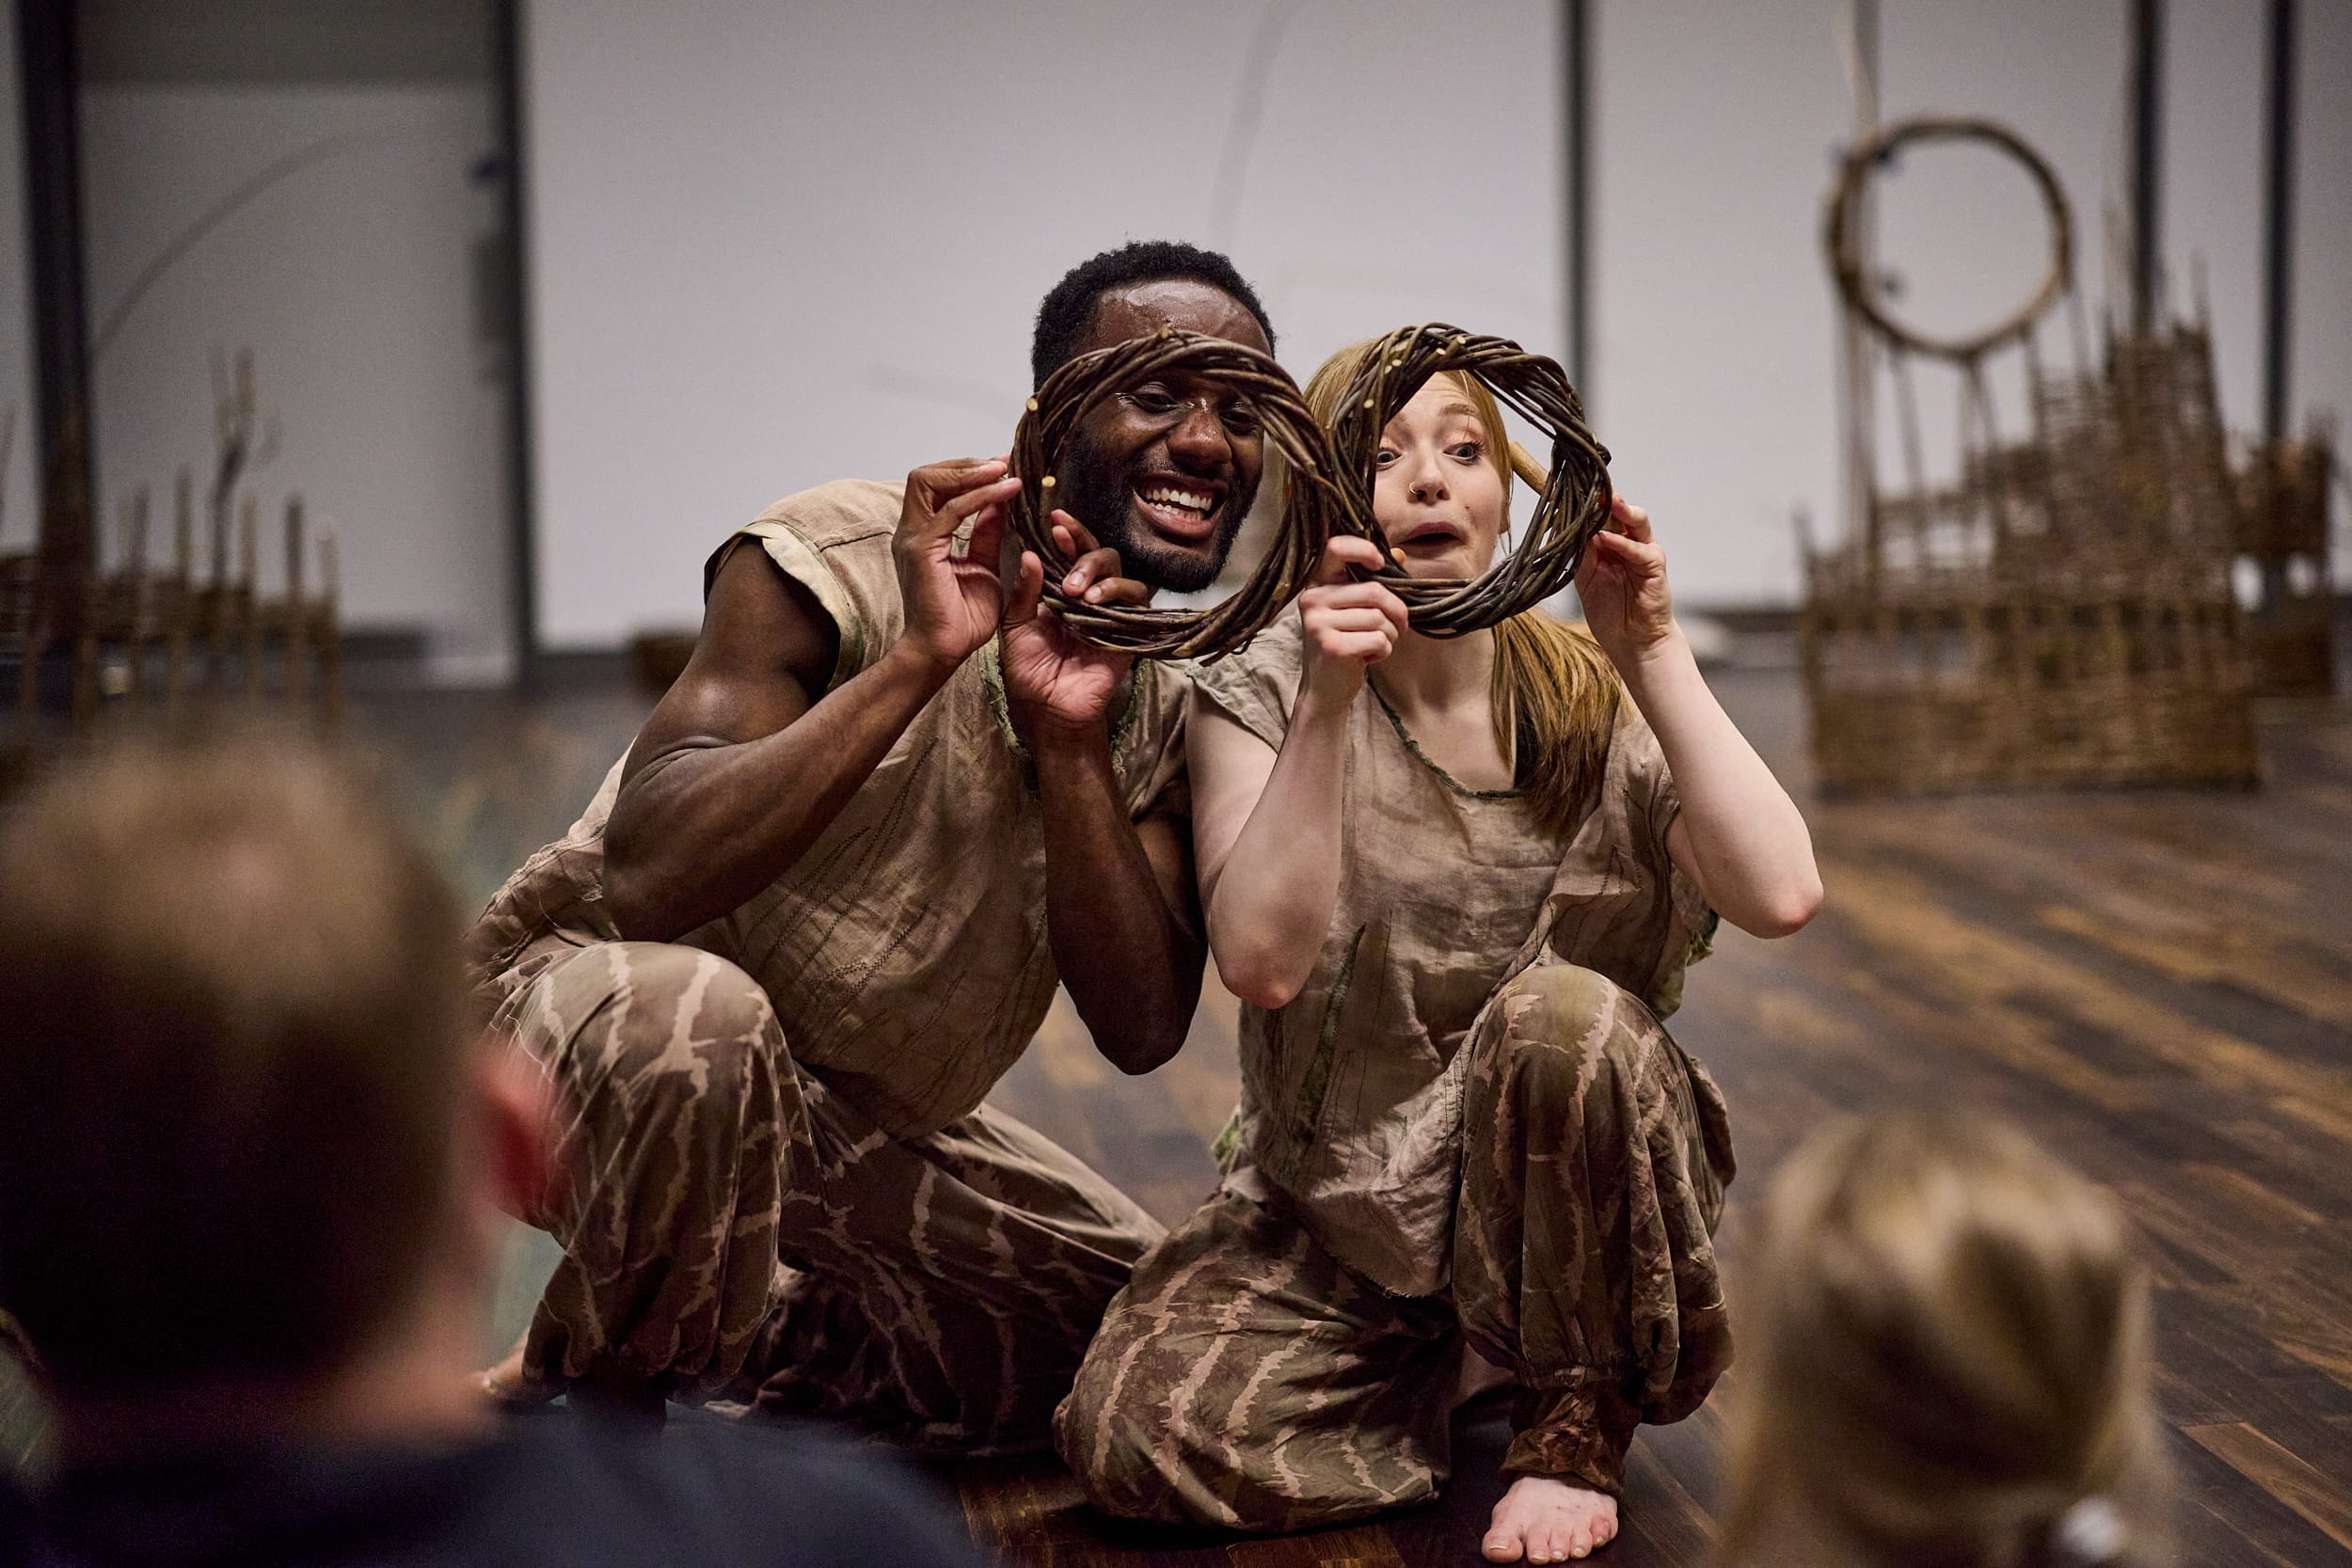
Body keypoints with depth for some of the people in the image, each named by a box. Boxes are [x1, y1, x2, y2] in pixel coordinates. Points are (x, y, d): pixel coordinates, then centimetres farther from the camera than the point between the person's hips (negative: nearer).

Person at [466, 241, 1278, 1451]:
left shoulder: (1170, 707, -1)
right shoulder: (846, 558, -21)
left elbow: (1142, 1030, -14)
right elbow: (647, 881, -33)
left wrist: (1067, 739, -25)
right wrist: (919, 658, -37)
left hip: (858, 1127, 7)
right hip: (586, 1009, -7)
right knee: (693, 1016, -41)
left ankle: (707, 1353, 16)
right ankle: (586, 1395, -12)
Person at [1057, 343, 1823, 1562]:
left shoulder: (1596, 699, -4)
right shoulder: (1262, 689, -6)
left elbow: (1780, 897, -21)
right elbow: (1264, 962, -22)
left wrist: (1652, 653, -21)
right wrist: (1327, 706, -28)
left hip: (1573, 1176, 0)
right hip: (1331, 1207, 1)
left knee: (1557, 1010, -34)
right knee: (1128, 1436, -23)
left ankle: (1576, 1426, -9)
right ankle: (1448, 1369, 7)